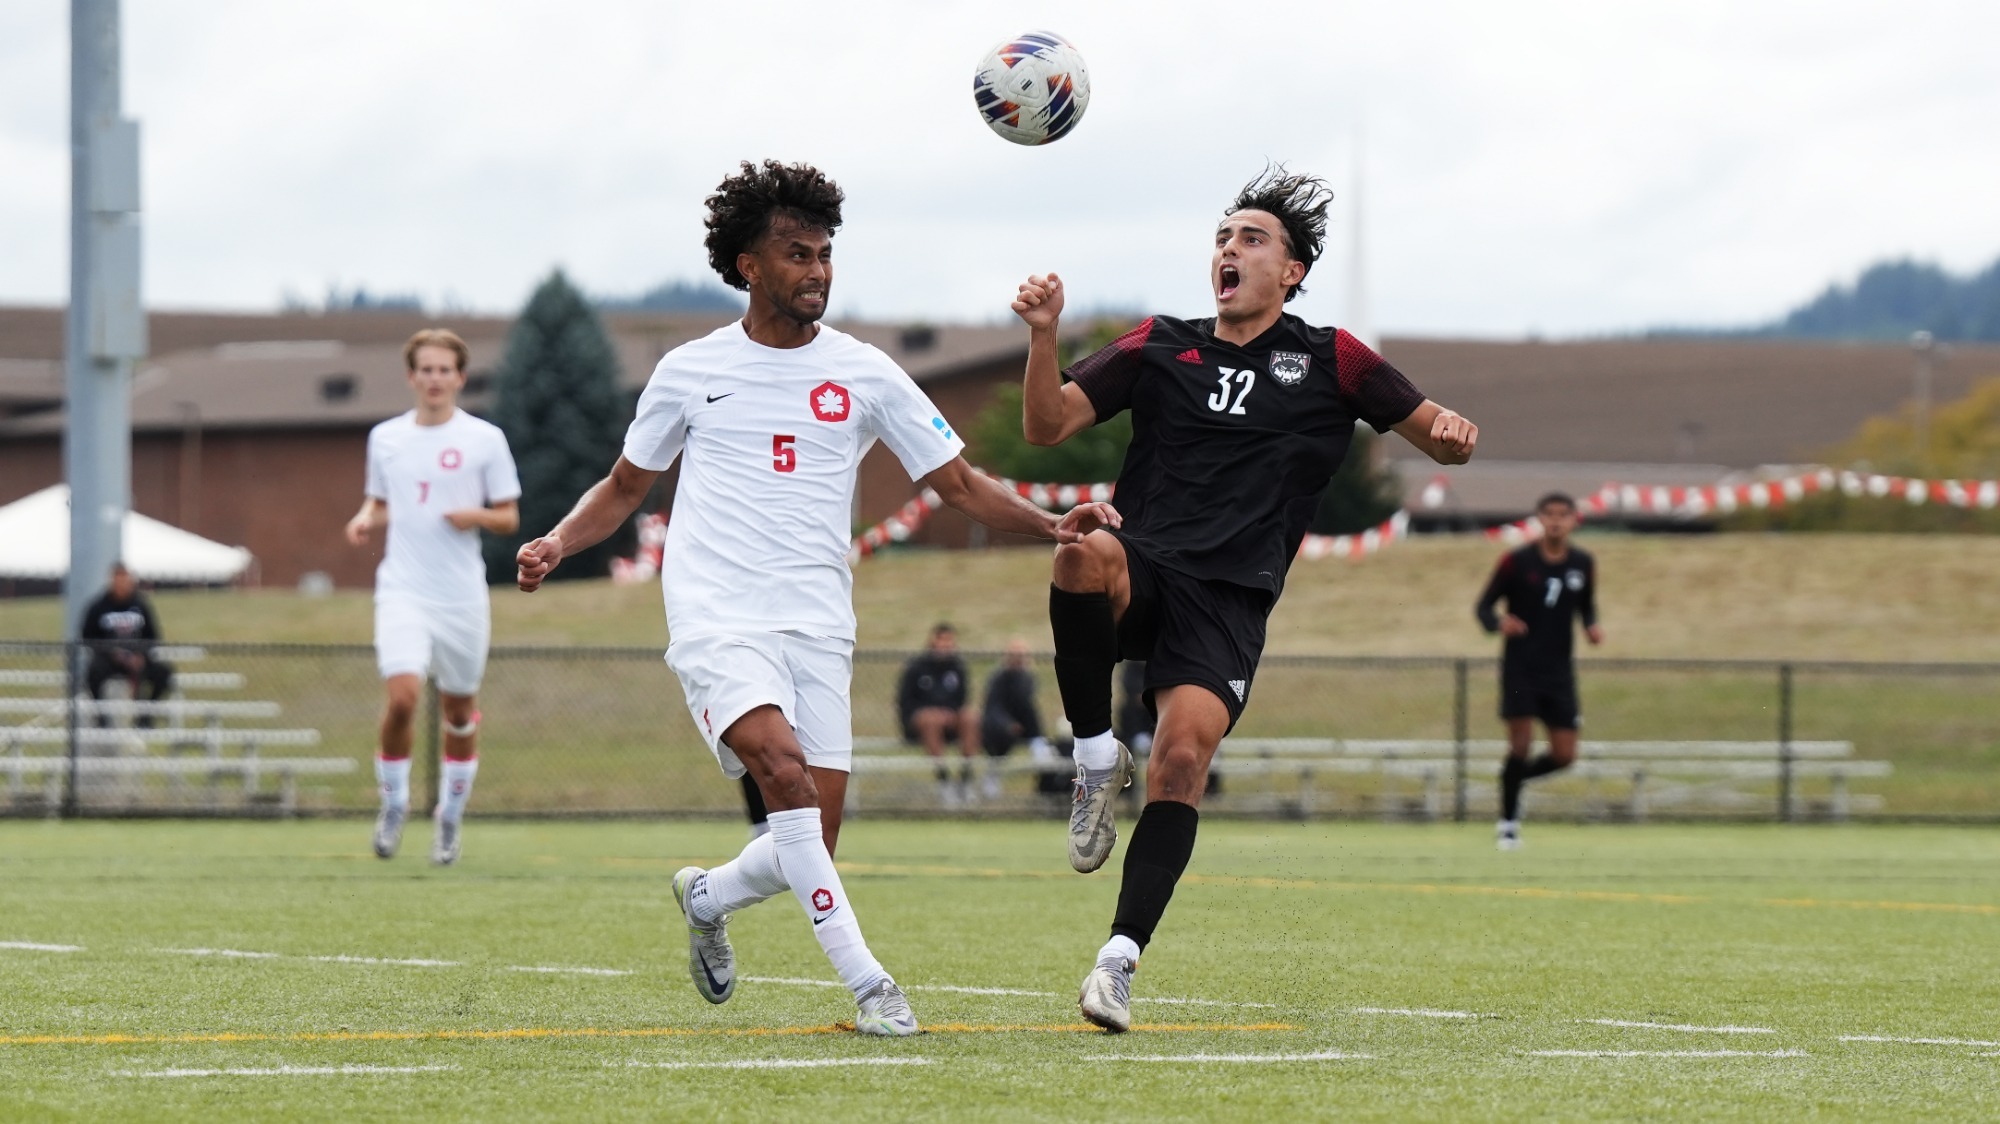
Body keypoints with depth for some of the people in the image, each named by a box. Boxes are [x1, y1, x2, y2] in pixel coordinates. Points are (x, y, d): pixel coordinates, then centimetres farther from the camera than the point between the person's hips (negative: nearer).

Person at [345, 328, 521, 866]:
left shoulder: (485, 439, 0)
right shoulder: (385, 437, 8)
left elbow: (509, 518, 5)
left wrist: (477, 516, -16)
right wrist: (365, 519, -1)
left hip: (462, 595, 0)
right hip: (403, 589, 0)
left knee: (459, 711, 8)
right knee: (402, 694, -19)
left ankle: (450, 817, 26)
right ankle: (394, 802, 2)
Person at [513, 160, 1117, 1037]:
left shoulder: (862, 374, 6)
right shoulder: (689, 372, 6)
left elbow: (959, 485, 8)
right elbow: (625, 486, 18)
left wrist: (1052, 527, -9)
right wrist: (556, 544, 0)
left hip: (818, 627, 3)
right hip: (718, 621, -2)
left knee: (808, 850, -2)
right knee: (786, 769, -28)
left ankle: (709, 898, 33)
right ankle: (866, 984, -26)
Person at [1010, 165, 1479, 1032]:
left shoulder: (1330, 361, 13)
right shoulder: (1160, 346, 15)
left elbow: (1441, 438, 17)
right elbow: (1047, 426, 7)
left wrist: (1452, 432, -8)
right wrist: (1044, 336, -10)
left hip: (1230, 599, -1)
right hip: (1144, 572, 1)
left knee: (1182, 760, -21)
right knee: (1084, 555, -36)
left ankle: (1120, 962, -16)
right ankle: (1095, 757, -17)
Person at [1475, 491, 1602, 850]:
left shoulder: (1583, 564, 3)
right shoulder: (1516, 561, -7)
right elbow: (1484, 605, -1)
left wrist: (1592, 627, -3)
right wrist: (1498, 623, -23)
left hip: (1559, 670, 4)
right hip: (1520, 668, -4)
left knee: (1564, 754, -1)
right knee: (1521, 742, -12)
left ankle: (1513, 779, 29)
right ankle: (1508, 822, 5)